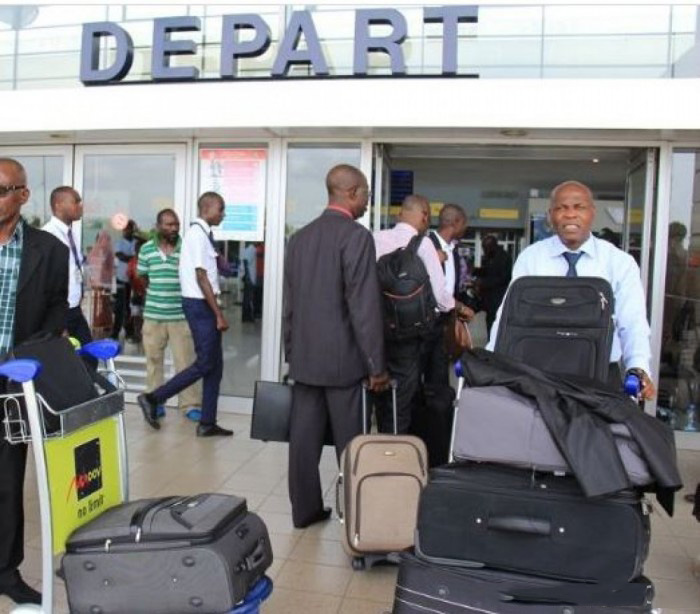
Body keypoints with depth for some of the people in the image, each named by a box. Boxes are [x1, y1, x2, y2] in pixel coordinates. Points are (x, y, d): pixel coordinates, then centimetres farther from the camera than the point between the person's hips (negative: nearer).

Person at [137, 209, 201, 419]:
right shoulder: (146, 249, 3)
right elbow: (143, 277, 14)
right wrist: (157, 293, 9)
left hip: (181, 316, -2)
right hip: (153, 315, 2)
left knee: (186, 361, 0)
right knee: (153, 360, 11)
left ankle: (190, 403, 8)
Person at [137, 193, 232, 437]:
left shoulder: (202, 233, 14)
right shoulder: (198, 234, -14)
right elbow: (201, 278, -19)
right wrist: (219, 314, -18)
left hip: (203, 305, 9)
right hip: (200, 305, -9)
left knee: (215, 365, 9)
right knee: (204, 363, -5)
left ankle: (207, 423, 15)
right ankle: (153, 398, 4)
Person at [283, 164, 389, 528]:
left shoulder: (300, 237, 10)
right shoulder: (356, 236, -12)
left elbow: (290, 302, 13)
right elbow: (364, 306, -16)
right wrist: (376, 365, -11)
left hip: (304, 358, 7)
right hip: (343, 358, -6)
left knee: (304, 438, 11)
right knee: (350, 443, 5)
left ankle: (304, 509, 21)